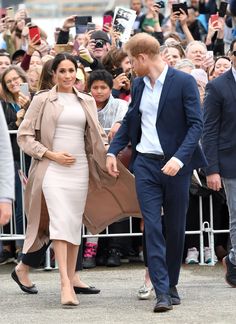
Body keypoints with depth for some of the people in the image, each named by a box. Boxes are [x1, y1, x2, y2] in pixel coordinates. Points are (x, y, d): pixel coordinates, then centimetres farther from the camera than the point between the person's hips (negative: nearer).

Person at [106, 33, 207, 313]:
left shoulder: (184, 82, -8)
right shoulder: (138, 84, 10)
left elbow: (196, 124, -11)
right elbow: (129, 120, 21)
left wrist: (179, 158, -23)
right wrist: (113, 151, 7)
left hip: (175, 164, -3)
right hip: (145, 164, 3)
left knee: (175, 228, 7)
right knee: (152, 227, -7)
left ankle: (171, 285, 22)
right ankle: (162, 292, -10)